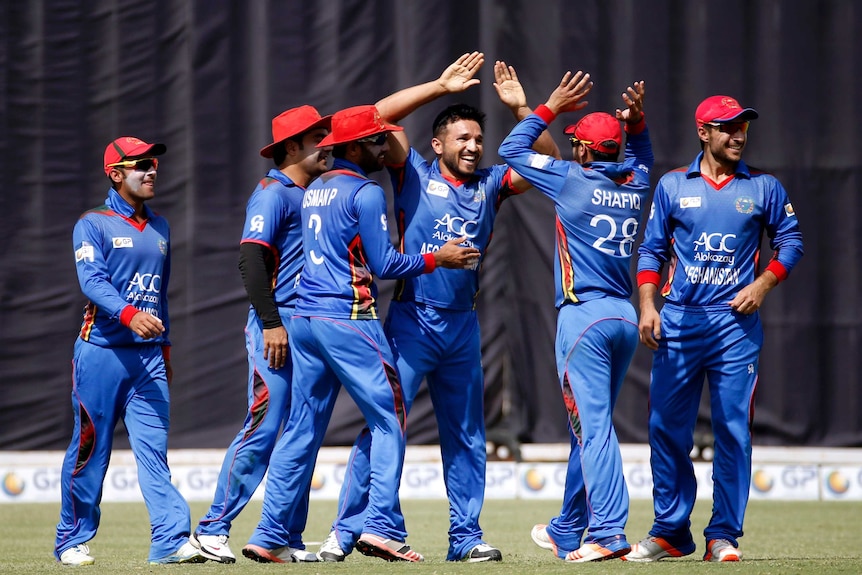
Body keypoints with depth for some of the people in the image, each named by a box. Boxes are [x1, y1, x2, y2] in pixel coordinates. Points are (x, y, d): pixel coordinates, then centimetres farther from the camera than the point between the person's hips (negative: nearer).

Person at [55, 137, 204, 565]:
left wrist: (164, 346, 19)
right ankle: (72, 541, 12)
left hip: (149, 355, 4)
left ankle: (171, 541, -15)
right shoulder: (93, 225, -2)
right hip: (101, 353, -4)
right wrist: (129, 315, -33)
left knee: (153, 449, -6)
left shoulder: (160, 228, 17)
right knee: (89, 451, 2)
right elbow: (92, 281, -17)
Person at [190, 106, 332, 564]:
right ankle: (213, 528, -6)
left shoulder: (311, 195, 19)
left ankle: (288, 538, 10)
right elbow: (251, 258, -16)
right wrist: (271, 323, -22)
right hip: (278, 325, -9)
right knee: (264, 427, -11)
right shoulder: (273, 193, -8)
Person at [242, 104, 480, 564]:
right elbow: (383, 264, -10)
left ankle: (269, 535, 6)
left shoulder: (313, 192, 17)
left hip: (304, 319, 8)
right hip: (349, 320, -8)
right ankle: (381, 527, -12)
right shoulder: (366, 193, -8)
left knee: (303, 428, 9)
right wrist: (436, 259, 0)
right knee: (389, 421, -2)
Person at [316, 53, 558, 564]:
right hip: (411, 320, -5)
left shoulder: (491, 184, 10)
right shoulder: (415, 174, 0)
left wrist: (521, 108, -4)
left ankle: (466, 537, 16)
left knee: (467, 436, 9)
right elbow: (378, 118, -10)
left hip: (463, 325, 5)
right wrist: (442, 87, -10)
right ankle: (346, 532, -9)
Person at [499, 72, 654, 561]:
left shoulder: (574, 180, -8)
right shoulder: (635, 187, 9)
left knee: (593, 427, -10)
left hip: (584, 315, -7)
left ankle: (610, 533, -18)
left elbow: (512, 150, 2)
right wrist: (637, 121, 15)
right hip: (626, 318, 7)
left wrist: (551, 108, 7)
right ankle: (568, 531, 25)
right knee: (591, 426, 15)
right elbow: (642, 156, 34)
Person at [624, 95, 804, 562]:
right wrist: (647, 305, -1)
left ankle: (724, 536, 1)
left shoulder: (763, 188, 7)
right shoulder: (672, 186, 8)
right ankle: (670, 532, 10)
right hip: (678, 322, 1)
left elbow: (790, 241, 11)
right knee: (667, 427, 1)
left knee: (733, 430, -5)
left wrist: (763, 284, -4)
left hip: (736, 321, -1)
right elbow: (652, 250, 10)